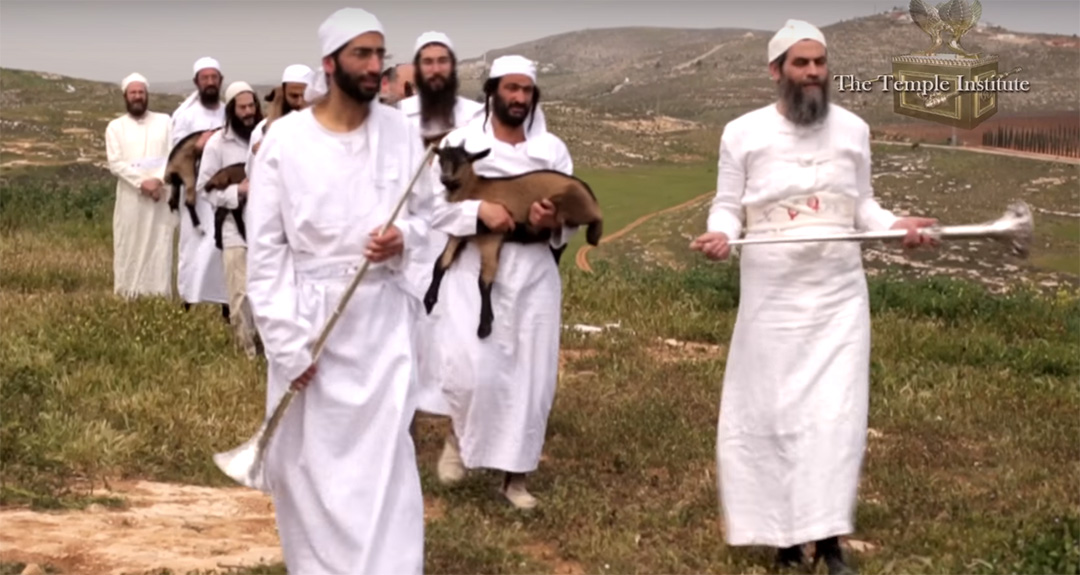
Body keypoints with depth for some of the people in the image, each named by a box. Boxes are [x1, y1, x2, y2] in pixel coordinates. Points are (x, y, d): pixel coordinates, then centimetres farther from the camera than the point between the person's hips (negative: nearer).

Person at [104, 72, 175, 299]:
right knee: (129, 247, 0)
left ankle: (160, 296, 0)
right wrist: (141, 182, -16)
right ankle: (128, 296, 3)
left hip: (160, 197, 0)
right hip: (130, 197, 0)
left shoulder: (164, 121, 9)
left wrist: (158, 179, -17)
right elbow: (115, 163, -3)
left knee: (159, 246, -1)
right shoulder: (115, 126, 7)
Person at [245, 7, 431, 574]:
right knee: (305, 453, 10)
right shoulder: (284, 140, -9)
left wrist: (404, 238, -12)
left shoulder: (401, 132, -1)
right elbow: (264, 248, -7)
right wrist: (286, 342, -11)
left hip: (382, 314, 1)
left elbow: (423, 213, 12)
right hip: (308, 314, -1)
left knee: (385, 453, -2)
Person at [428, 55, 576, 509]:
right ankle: (460, 435, 18)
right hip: (474, 270, -3)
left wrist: (556, 223, -13)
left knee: (530, 374, 4)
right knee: (471, 370, -15)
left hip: (533, 272, 3)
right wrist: (478, 210, -21)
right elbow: (432, 207, -6)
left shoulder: (552, 149, 6)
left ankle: (515, 475, 17)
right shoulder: (459, 143, -1)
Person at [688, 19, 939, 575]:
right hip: (772, 295, -1)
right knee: (773, 411, 4)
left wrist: (895, 223, -7)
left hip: (838, 293, 2)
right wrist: (719, 234, -20)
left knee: (836, 413, -3)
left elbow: (861, 204, 12)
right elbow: (728, 205, 1)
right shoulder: (743, 132, -2)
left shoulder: (853, 129, 6)